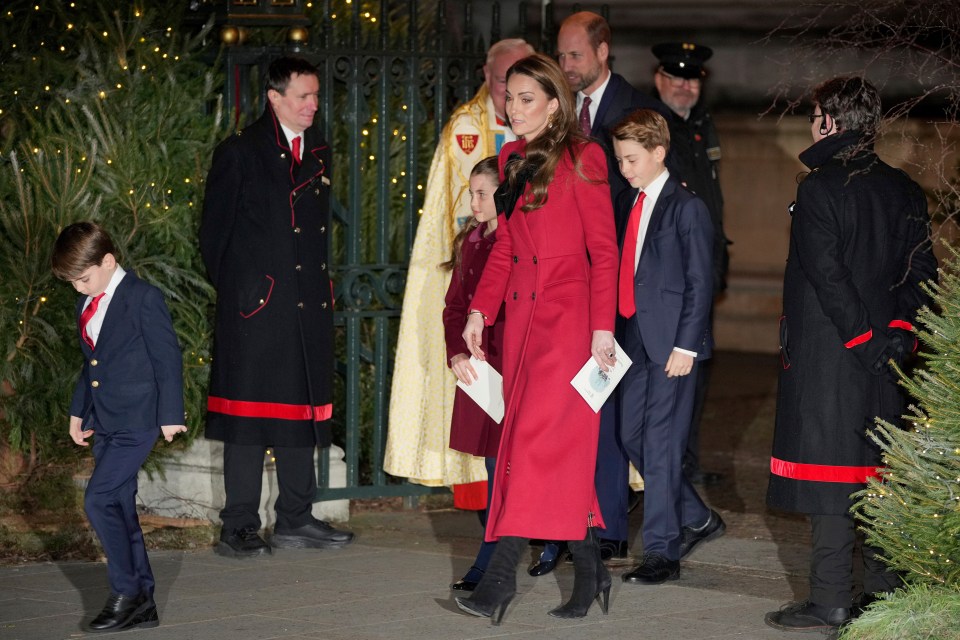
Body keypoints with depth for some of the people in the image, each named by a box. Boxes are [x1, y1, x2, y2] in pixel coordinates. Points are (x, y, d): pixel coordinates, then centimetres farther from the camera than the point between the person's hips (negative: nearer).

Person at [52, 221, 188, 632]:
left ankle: (126, 592, -7)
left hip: (137, 420, -8)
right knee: (119, 507, 8)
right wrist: (78, 412, 21)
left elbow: (168, 357, -11)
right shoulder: (87, 305, 13)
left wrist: (170, 416, -13)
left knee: (99, 499, -17)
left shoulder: (142, 298, -11)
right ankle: (142, 604, 14)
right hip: (104, 424, 8)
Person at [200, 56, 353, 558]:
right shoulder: (239, 152, -3)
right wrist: (237, 289, -4)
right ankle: (239, 527, -1)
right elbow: (214, 234, -2)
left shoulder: (318, 153, 15)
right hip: (254, 308, -6)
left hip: (308, 307, 6)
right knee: (249, 416, -4)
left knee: (302, 411, 10)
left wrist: (321, 286, 12)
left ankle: (295, 519, 18)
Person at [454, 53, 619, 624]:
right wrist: (480, 310, 9)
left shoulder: (581, 159, -5)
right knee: (561, 449, 7)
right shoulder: (513, 160, 15)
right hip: (522, 315, 7)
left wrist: (603, 326, -11)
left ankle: (502, 576, -18)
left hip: (568, 318, -7)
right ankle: (589, 569, 14)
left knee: (539, 439, -13)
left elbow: (604, 250, -6)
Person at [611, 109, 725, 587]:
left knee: (661, 441, -6)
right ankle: (697, 519, 26)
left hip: (671, 342, -8)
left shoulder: (686, 208, -8)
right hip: (634, 338, 8)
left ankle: (662, 551, -1)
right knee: (632, 437, 10)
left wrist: (686, 345, -15)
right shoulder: (626, 205, 14)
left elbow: (699, 283, -10)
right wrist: (611, 332, 11)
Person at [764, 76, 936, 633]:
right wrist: (898, 331, 0)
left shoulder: (820, 189, -12)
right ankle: (885, 592, 22)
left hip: (827, 352, -7)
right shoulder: (905, 191, 9)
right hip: (883, 357, 7)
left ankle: (830, 602, -4)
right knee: (879, 471, 15)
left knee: (829, 471, -5)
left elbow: (827, 274, -18)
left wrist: (865, 337, -13)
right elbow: (922, 270, 6)